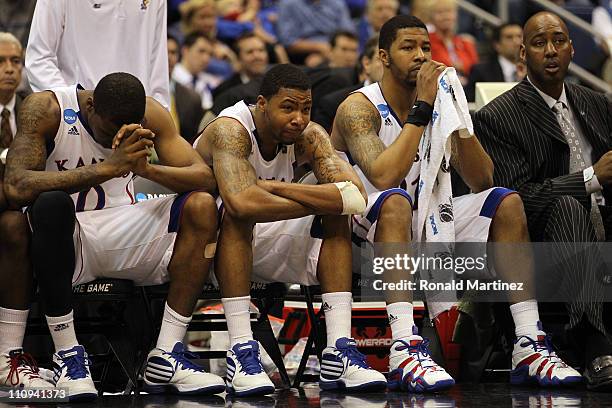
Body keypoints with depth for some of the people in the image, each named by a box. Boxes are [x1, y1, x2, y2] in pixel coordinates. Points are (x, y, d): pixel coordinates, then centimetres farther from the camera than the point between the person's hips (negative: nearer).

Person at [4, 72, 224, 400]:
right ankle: (67, 355, -27)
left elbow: (205, 178, -10)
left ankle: (166, 357, -19)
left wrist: (147, 169, -31)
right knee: (52, 203, -37)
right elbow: (16, 188, -31)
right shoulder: (46, 109, -17)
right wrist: (108, 168, -38)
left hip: (120, 232, 4)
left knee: (201, 206, -18)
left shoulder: (150, 114, -5)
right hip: (62, 237, -4)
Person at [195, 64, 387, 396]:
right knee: (238, 213, -35)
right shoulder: (230, 131, -25)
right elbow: (241, 202, -43)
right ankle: (241, 351, -39)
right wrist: (328, 201, -34)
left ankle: (339, 350, -23)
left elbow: (355, 192, -25)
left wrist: (275, 187, -32)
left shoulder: (309, 136, -9)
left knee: (336, 217, -14)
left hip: (263, 243, 6)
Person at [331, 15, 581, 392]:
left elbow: (481, 182, 0)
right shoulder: (359, 108, -10)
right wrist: (421, 109, -23)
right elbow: (382, 177, -29)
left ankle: (529, 346, -20)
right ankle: (404, 349, -51)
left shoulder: (437, 106, 8)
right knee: (395, 201, -38)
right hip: (362, 238, -6)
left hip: (420, 226, 7)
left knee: (506, 202, -10)